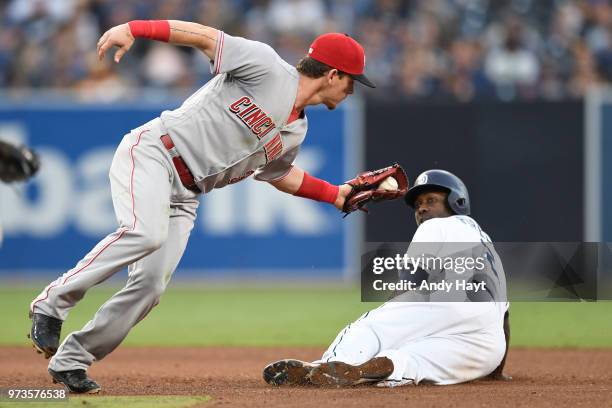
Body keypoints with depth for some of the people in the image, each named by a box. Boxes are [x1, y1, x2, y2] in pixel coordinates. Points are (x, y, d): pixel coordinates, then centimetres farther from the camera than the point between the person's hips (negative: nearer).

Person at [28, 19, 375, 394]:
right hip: (153, 152, -8)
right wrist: (133, 29, -21)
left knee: (151, 285, -8)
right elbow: (206, 36, -10)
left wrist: (336, 194, 28)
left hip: (185, 195, 8)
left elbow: (278, 172, 34)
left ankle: (71, 361, 1)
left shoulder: (296, 131, 16)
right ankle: (53, 303, -20)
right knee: (145, 233, -34)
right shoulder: (267, 68, -8)